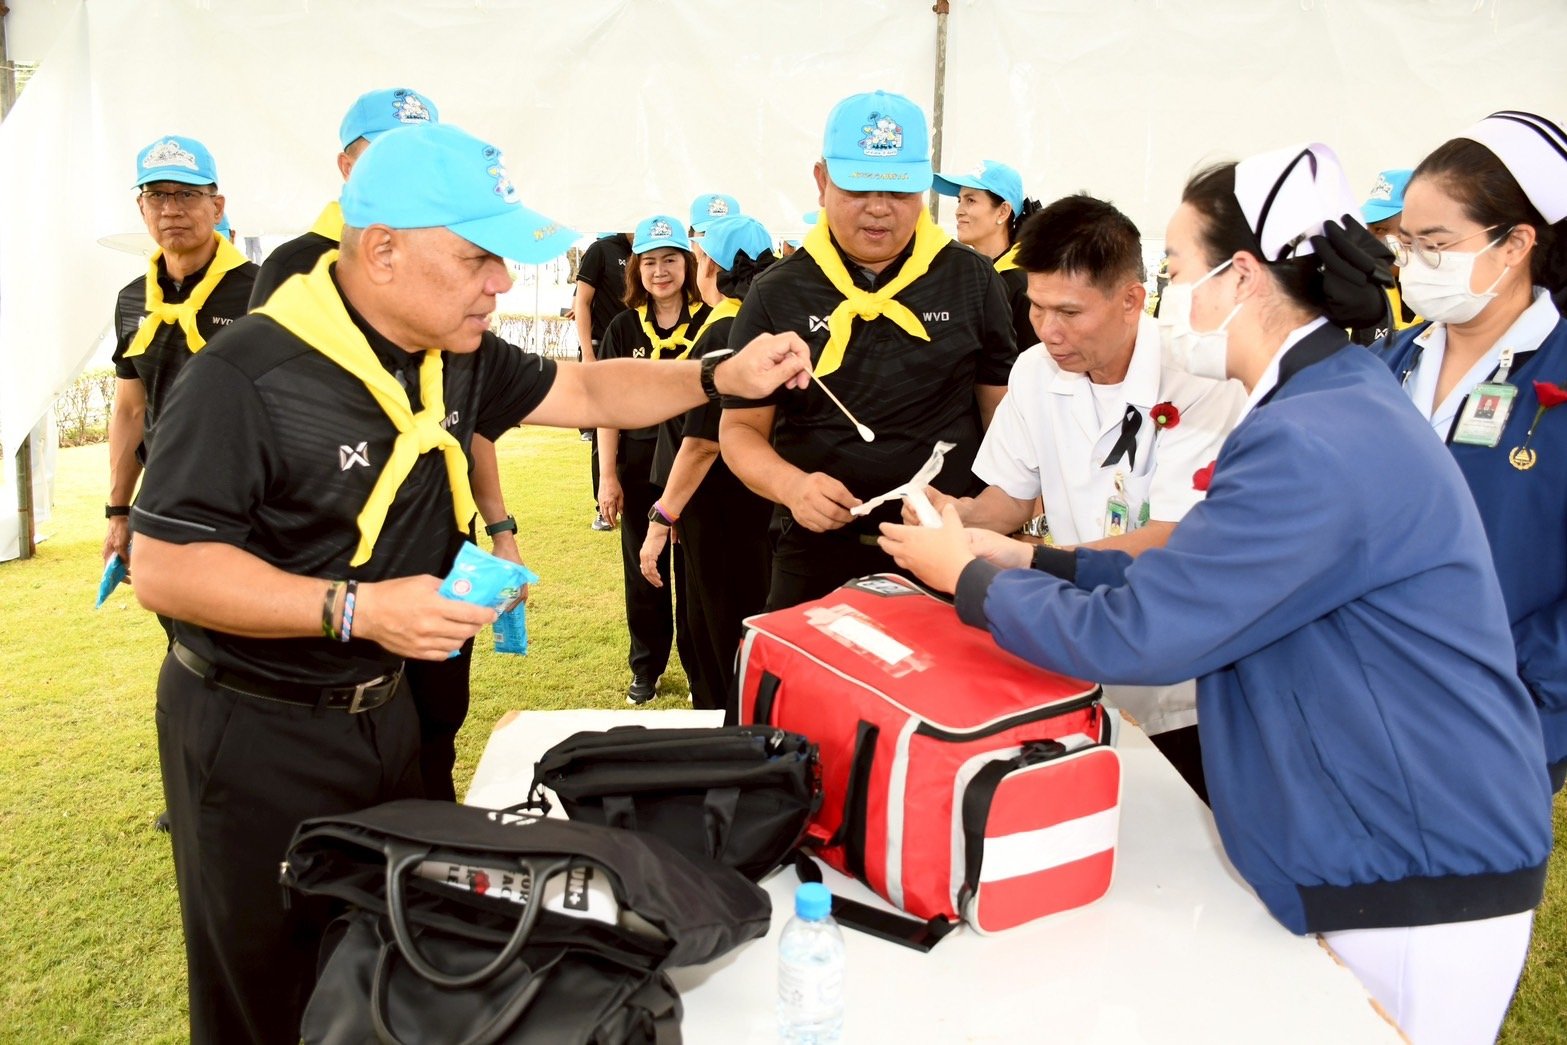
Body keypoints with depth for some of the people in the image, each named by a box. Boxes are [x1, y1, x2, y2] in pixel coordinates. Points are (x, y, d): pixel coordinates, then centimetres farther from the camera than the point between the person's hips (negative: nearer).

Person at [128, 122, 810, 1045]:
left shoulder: (457, 356, 0)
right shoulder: (248, 377, -24)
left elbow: (586, 391, 10)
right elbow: (164, 568, -23)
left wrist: (724, 377, -4)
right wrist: (355, 609, -31)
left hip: (384, 712, 7)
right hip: (256, 734, -7)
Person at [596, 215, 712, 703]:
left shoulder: (709, 323, -3)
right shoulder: (624, 328, 3)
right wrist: (607, 476, -2)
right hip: (638, 465, 2)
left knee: (694, 571, 6)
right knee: (643, 572, 12)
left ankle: (700, 671, 21)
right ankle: (646, 669, 27)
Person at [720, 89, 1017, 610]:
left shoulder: (972, 280, 2)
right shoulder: (776, 295, 0)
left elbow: (1004, 408, 8)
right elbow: (741, 428, 1)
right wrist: (792, 486, -19)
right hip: (818, 554, 0)